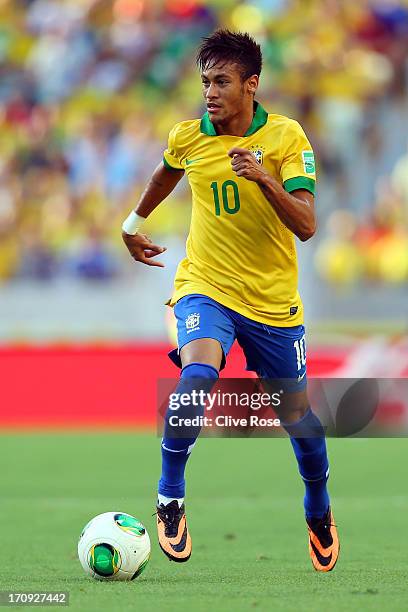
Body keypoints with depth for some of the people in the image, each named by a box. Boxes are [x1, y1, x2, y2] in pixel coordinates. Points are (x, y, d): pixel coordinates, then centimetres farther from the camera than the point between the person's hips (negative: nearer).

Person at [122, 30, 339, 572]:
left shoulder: (286, 137, -11)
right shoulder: (188, 137, -3)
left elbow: (306, 226, -19)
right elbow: (167, 174, 22)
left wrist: (264, 177, -34)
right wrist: (134, 223, 34)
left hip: (274, 302, 0)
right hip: (206, 286, 0)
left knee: (299, 417, 10)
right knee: (198, 374, -31)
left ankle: (319, 512, 39)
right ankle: (170, 496, -14)